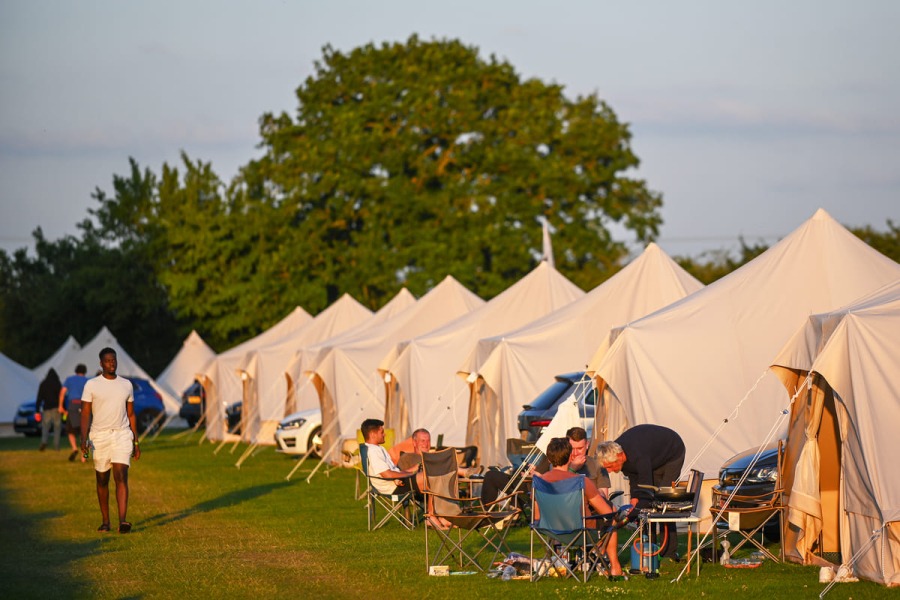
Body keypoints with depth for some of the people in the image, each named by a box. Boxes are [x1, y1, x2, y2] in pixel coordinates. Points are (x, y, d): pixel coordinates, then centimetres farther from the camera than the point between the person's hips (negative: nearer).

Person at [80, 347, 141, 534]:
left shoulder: (126, 385, 9)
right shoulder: (91, 385, 0)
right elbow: (85, 414, -2)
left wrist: (136, 442, 13)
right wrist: (83, 440, -14)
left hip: (122, 435, 1)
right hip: (99, 436, -1)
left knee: (121, 476, -14)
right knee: (102, 480, 8)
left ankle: (122, 521, -23)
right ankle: (105, 522, 20)